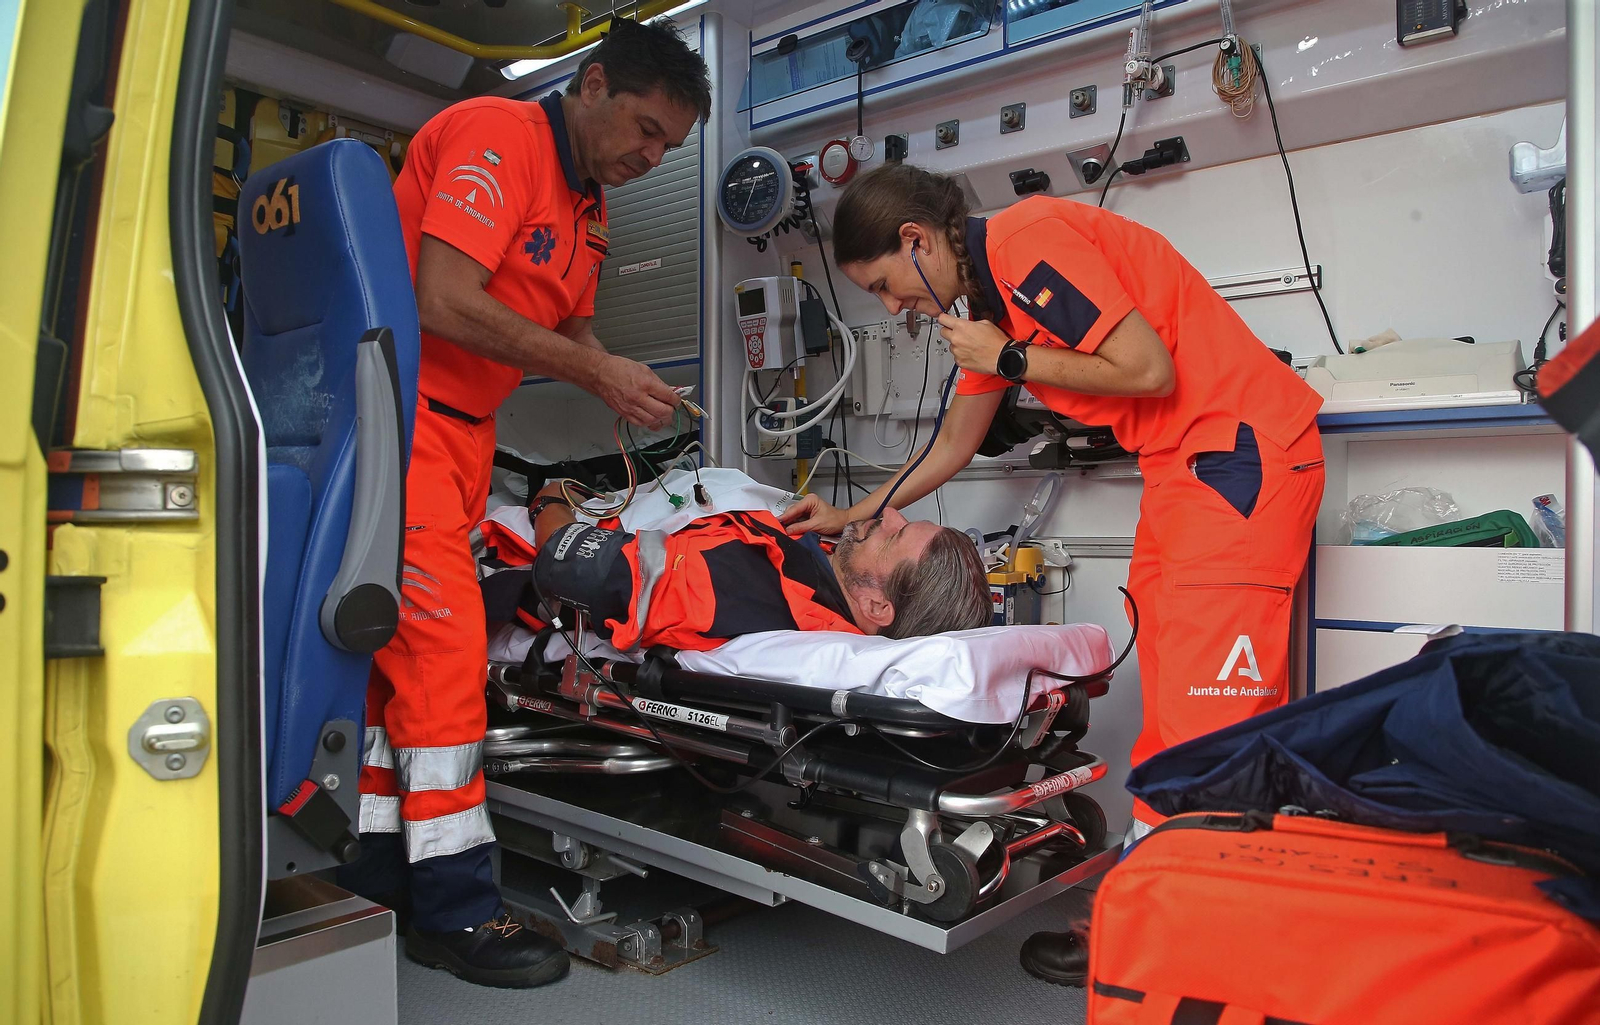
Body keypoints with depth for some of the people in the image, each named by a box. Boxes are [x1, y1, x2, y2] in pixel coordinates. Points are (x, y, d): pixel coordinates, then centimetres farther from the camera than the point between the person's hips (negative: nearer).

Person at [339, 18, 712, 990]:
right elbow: (444, 302, -23)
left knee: (399, 641, 11)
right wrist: (596, 372, -19)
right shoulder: (500, 135, -12)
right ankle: (454, 906, -3)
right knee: (443, 636, -12)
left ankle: (381, 859, 21)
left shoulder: (589, 203, 17)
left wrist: (624, 380, -1)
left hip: (463, 427, 9)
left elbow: (570, 327, 20)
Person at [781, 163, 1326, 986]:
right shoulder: (989, 298, 14)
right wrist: (847, 518, 21)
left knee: (1210, 700, -8)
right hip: (1178, 462, 10)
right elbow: (953, 445, 21)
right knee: (1167, 699, 8)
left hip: (1241, 447, -10)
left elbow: (1148, 369, -21)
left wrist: (1009, 359, -12)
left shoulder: (1028, 243, -15)